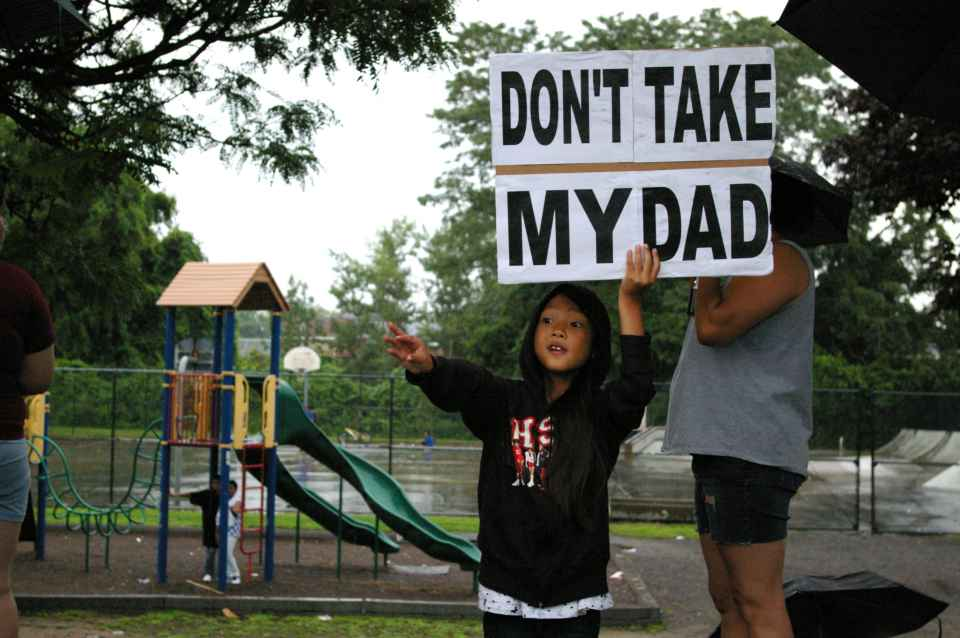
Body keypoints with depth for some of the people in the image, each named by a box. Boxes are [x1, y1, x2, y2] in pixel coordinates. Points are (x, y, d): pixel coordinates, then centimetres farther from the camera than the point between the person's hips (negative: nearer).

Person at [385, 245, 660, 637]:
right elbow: (461, 384, -18)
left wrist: (629, 300, -24)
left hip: (577, 594, 0)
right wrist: (426, 366, -41)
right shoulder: (505, 401, 1)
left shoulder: (602, 412, 0)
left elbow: (638, 387, -19)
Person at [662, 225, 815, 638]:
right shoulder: (748, 271, 24)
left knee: (759, 603, -10)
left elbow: (714, 327, -18)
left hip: (750, 454, -10)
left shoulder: (780, 258, -7)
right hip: (723, 451, 10)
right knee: (727, 597, 10)